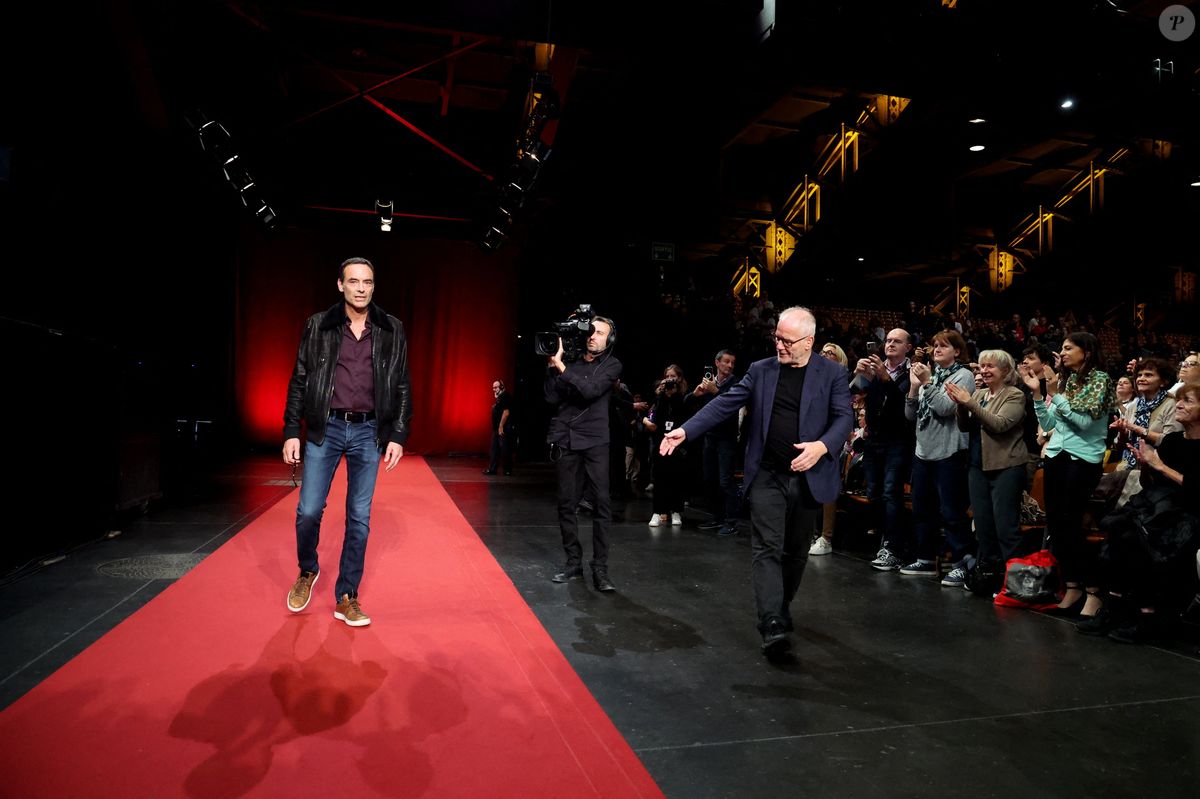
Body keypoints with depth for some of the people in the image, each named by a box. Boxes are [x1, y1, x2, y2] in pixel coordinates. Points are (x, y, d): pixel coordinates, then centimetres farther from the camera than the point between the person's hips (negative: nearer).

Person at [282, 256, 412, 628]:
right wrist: (291, 432, -1)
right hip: (325, 429, 0)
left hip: (368, 432, 0)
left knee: (359, 518, 4)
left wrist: (397, 436, -2)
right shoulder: (318, 326, 1)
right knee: (308, 511, -1)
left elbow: (402, 387, 4)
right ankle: (307, 572, 29)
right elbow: (299, 381, 4)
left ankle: (346, 598, 16)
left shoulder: (392, 331, 2)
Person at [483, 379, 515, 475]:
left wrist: (501, 426, -22)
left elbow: (506, 412, -21)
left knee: (505, 450, -6)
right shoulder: (499, 397, 18)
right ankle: (492, 469, 15)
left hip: (503, 429, -11)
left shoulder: (505, 397, -13)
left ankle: (507, 470, 0)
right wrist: (497, 427, 18)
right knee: (495, 449, 11)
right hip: (497, 429, 11)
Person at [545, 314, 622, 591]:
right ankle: (573, 563, 16)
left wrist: (560, 367, -15)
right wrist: (552, 366, -6)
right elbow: (552, 398, 3)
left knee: (602, 502, -8)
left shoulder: (611, 365, 3)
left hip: (595, 441, -2)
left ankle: (600, 569, -2)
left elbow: (590, 390, -14)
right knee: (566, 503, 5)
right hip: (565, 440, 2)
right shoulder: (570, 362, 8)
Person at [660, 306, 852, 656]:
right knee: (767, 549, -8)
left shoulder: (832, 373, 1)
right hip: (767, 476, 0)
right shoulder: (760, 370, 5)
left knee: (796, 552, 13)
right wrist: (686, 430, -10)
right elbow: (724, 404, 1)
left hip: (809, 478, 0)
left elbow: (844, 418, -5)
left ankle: (781, 611, 33)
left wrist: (823, 446, -26)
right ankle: (772, 627, -11)